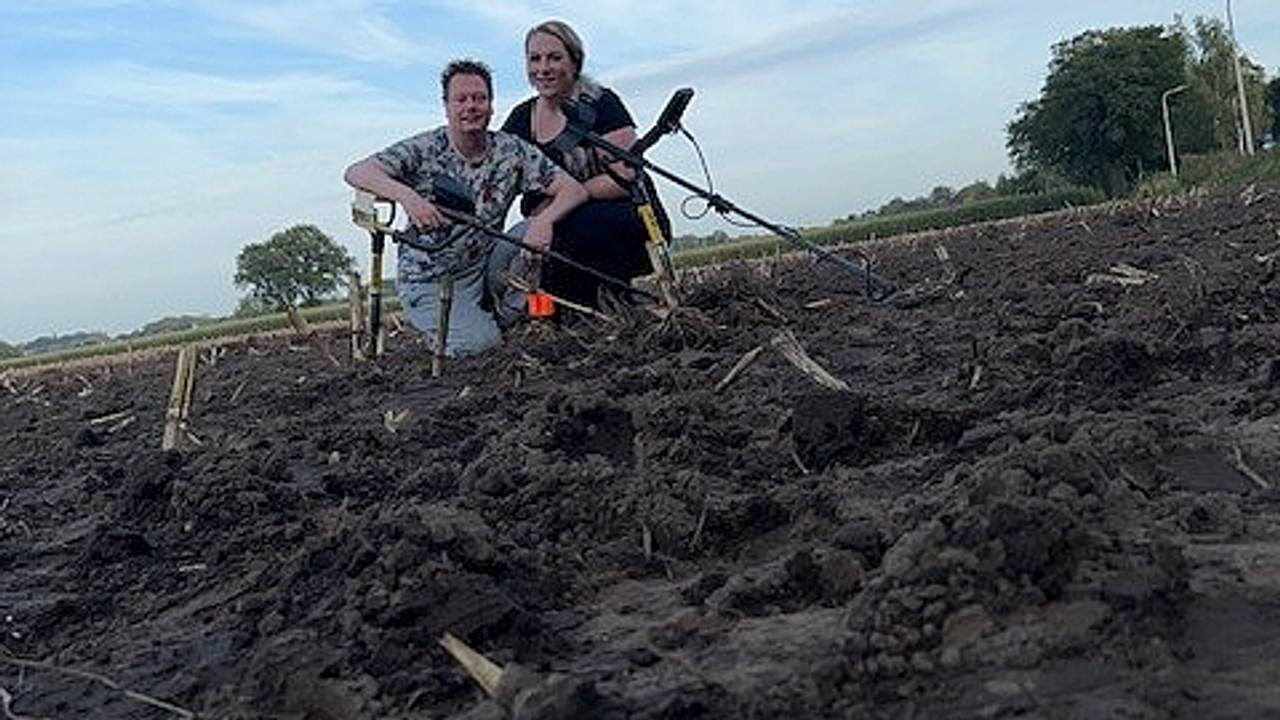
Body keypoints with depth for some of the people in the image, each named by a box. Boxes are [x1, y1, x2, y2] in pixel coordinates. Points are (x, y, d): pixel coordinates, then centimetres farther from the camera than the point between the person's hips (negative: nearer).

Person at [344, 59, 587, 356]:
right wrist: (406, 195, -47)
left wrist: (544, 220, -34)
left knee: (541, 226, -18)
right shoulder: (424, 150, -14)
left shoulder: (512, 151, -6)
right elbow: (355, 173, -27)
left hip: (483, 268, 4)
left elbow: (573, 190, -11)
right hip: (430, 280, -4)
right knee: (478, 346, -24)